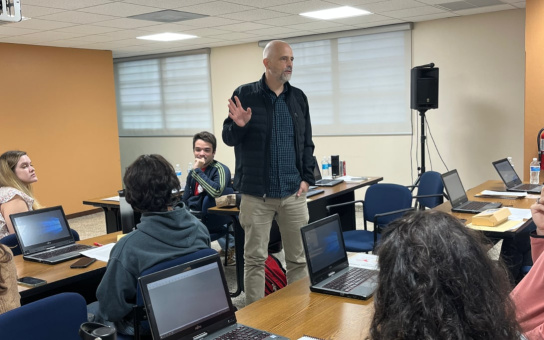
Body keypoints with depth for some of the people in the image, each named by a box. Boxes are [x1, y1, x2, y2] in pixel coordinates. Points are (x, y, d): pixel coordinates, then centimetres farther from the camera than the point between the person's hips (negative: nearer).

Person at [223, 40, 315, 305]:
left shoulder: (298, 97, 9)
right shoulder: (245, 95, -2)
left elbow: (307, 142, 13)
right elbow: (228, 138, 1)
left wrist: (307, 178, 3)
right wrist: (239, 125, -21)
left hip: (293, 194, 3)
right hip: (256, 194, -3)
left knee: (299, 258, 8)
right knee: (255, 258, 6)